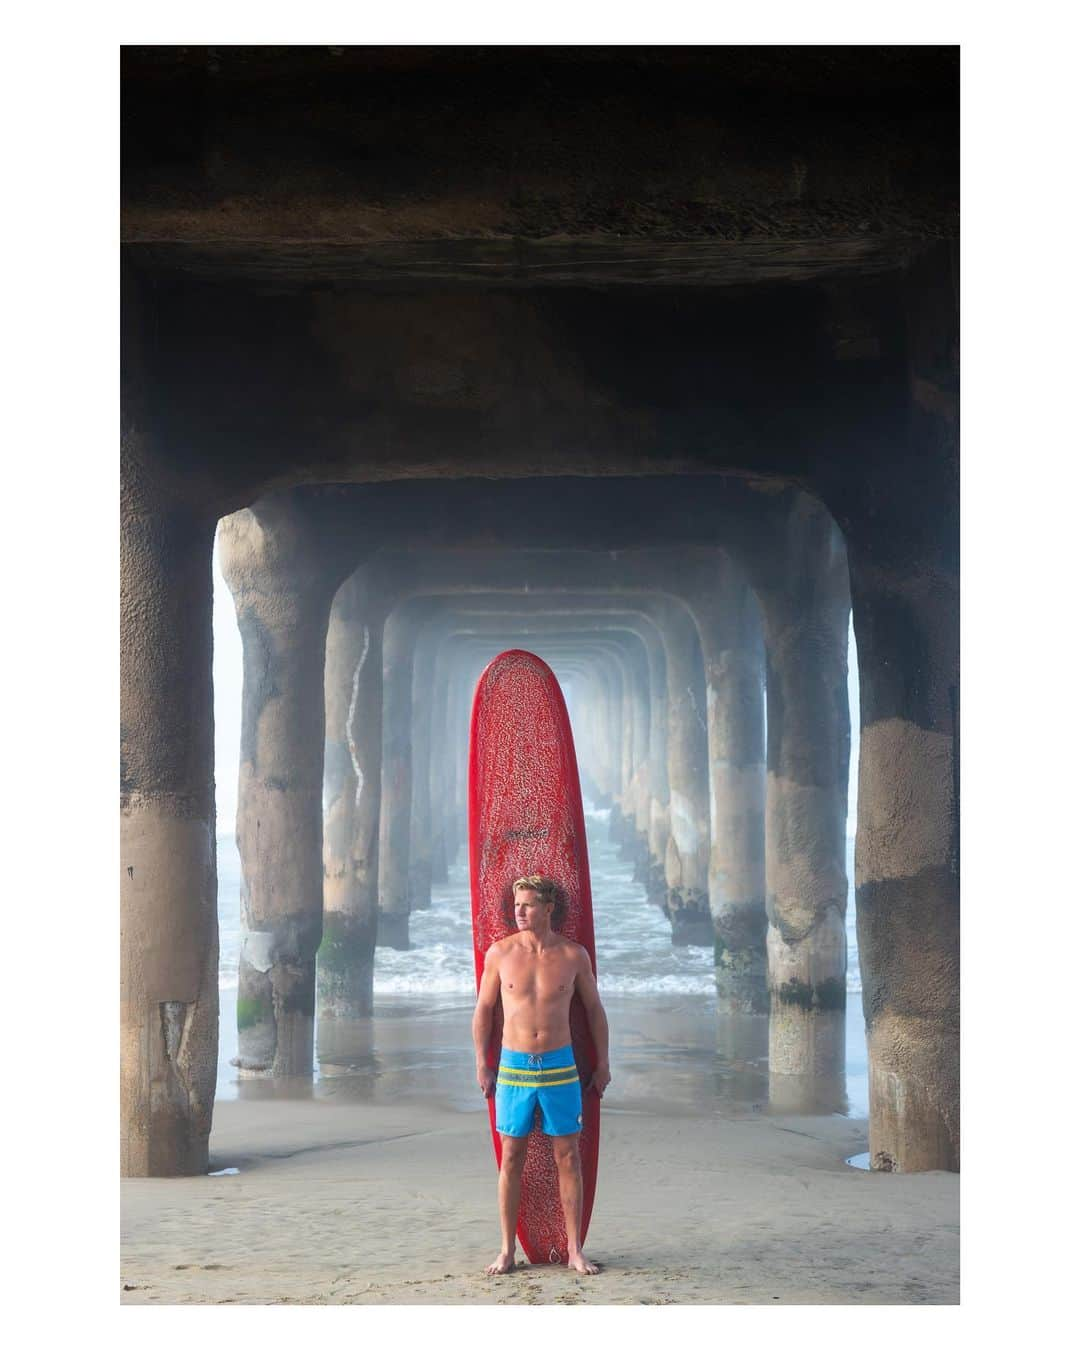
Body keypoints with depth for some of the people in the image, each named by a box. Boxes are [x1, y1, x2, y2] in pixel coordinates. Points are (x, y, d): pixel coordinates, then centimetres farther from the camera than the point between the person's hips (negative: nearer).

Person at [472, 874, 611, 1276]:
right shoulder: (500, 952, -1)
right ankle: (507, 1250, 11)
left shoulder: (573, 955, -1)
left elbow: (594, 1009, 9)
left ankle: (574, 1249, 11)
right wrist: (482, 1063, 4)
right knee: (511, 1158, 3)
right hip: (513, 1067, 0)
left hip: (560, 1066, 0)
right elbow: (484, 1009, 8)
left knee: (567, 1156, 3)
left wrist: (602, 1064, 9)